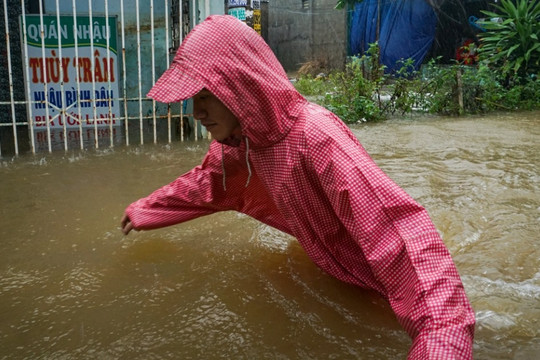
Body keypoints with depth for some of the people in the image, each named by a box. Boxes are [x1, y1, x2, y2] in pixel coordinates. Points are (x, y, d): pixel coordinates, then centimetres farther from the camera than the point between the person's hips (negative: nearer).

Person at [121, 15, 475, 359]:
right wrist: (145, 211, 20)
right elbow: (207, 184, 10)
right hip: (324, 268, 7)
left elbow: (403, 232, -46)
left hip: (377, 287, -7)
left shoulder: (316, 138, -38)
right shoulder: (240, 136, -11)